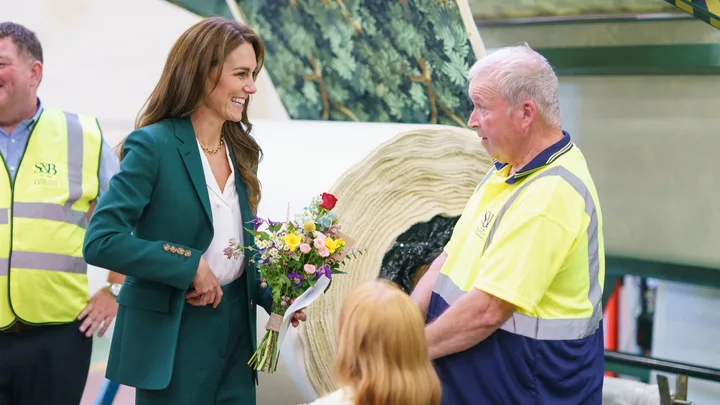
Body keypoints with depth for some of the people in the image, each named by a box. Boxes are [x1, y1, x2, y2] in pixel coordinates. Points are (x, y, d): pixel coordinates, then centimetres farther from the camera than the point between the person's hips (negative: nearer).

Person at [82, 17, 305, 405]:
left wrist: (274, 296, -2)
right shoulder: (152, 145, -12)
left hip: (237, 330, 6)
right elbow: (100, 241, -19)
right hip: (174, 335, -6)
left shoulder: (239, 150, 9)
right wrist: (189, 266, -19)